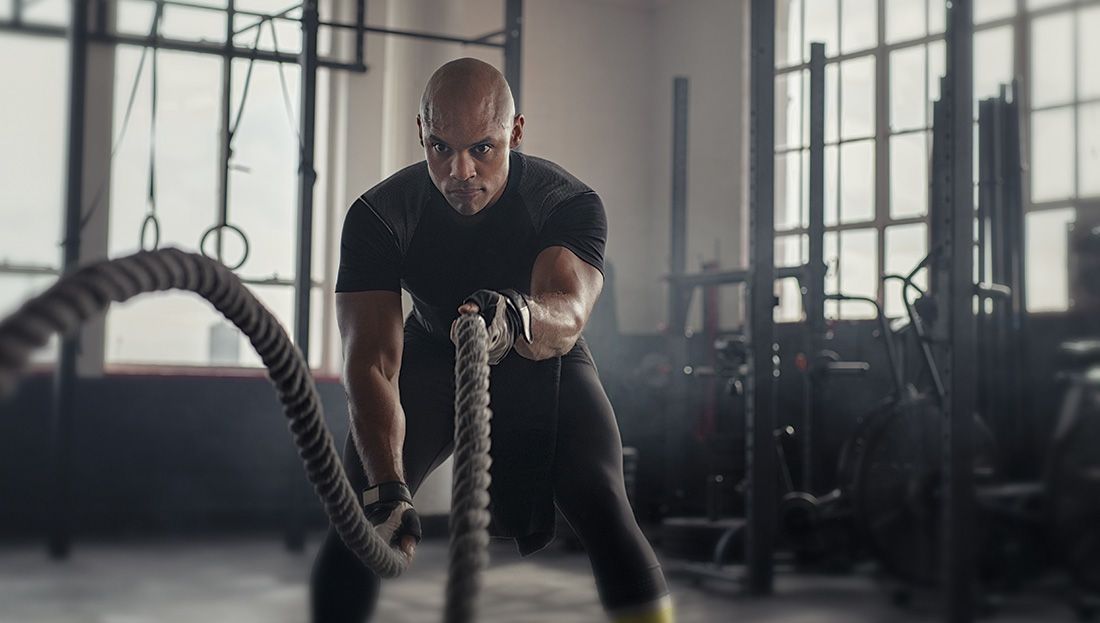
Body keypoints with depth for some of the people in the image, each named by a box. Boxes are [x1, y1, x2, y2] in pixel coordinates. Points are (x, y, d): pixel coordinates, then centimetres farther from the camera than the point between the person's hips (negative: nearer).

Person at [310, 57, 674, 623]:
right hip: (430, 358, 1)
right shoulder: (378, 216, -26)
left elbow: (567, 319, -45)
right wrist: (387, 489, -49)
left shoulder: (571, 204, -28)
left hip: (539, 363, 0)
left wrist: (518, 316, -71)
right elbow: (372, 362, -34)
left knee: (604, 511, -20)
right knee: (356, 517, -17)